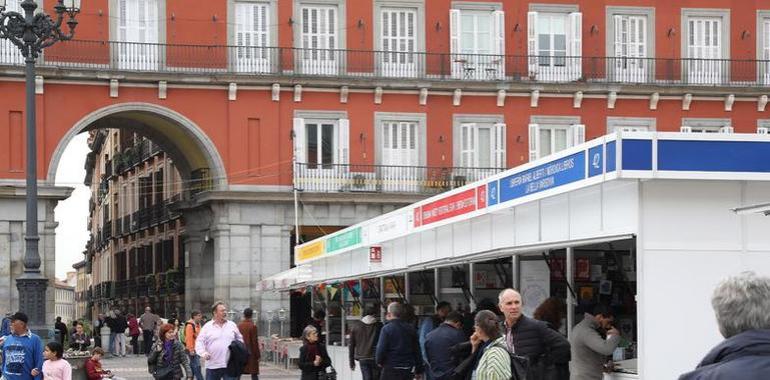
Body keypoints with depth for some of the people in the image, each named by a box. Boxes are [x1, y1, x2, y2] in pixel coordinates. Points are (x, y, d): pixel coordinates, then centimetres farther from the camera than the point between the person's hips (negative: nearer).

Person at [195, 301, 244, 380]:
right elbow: (199, 342, -2)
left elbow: (239, 339, 20)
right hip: (212, 366, -1)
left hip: (229, 365, 1)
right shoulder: (207, 327, 2)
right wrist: (203, 353, -19)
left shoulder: (232, 325, 9)